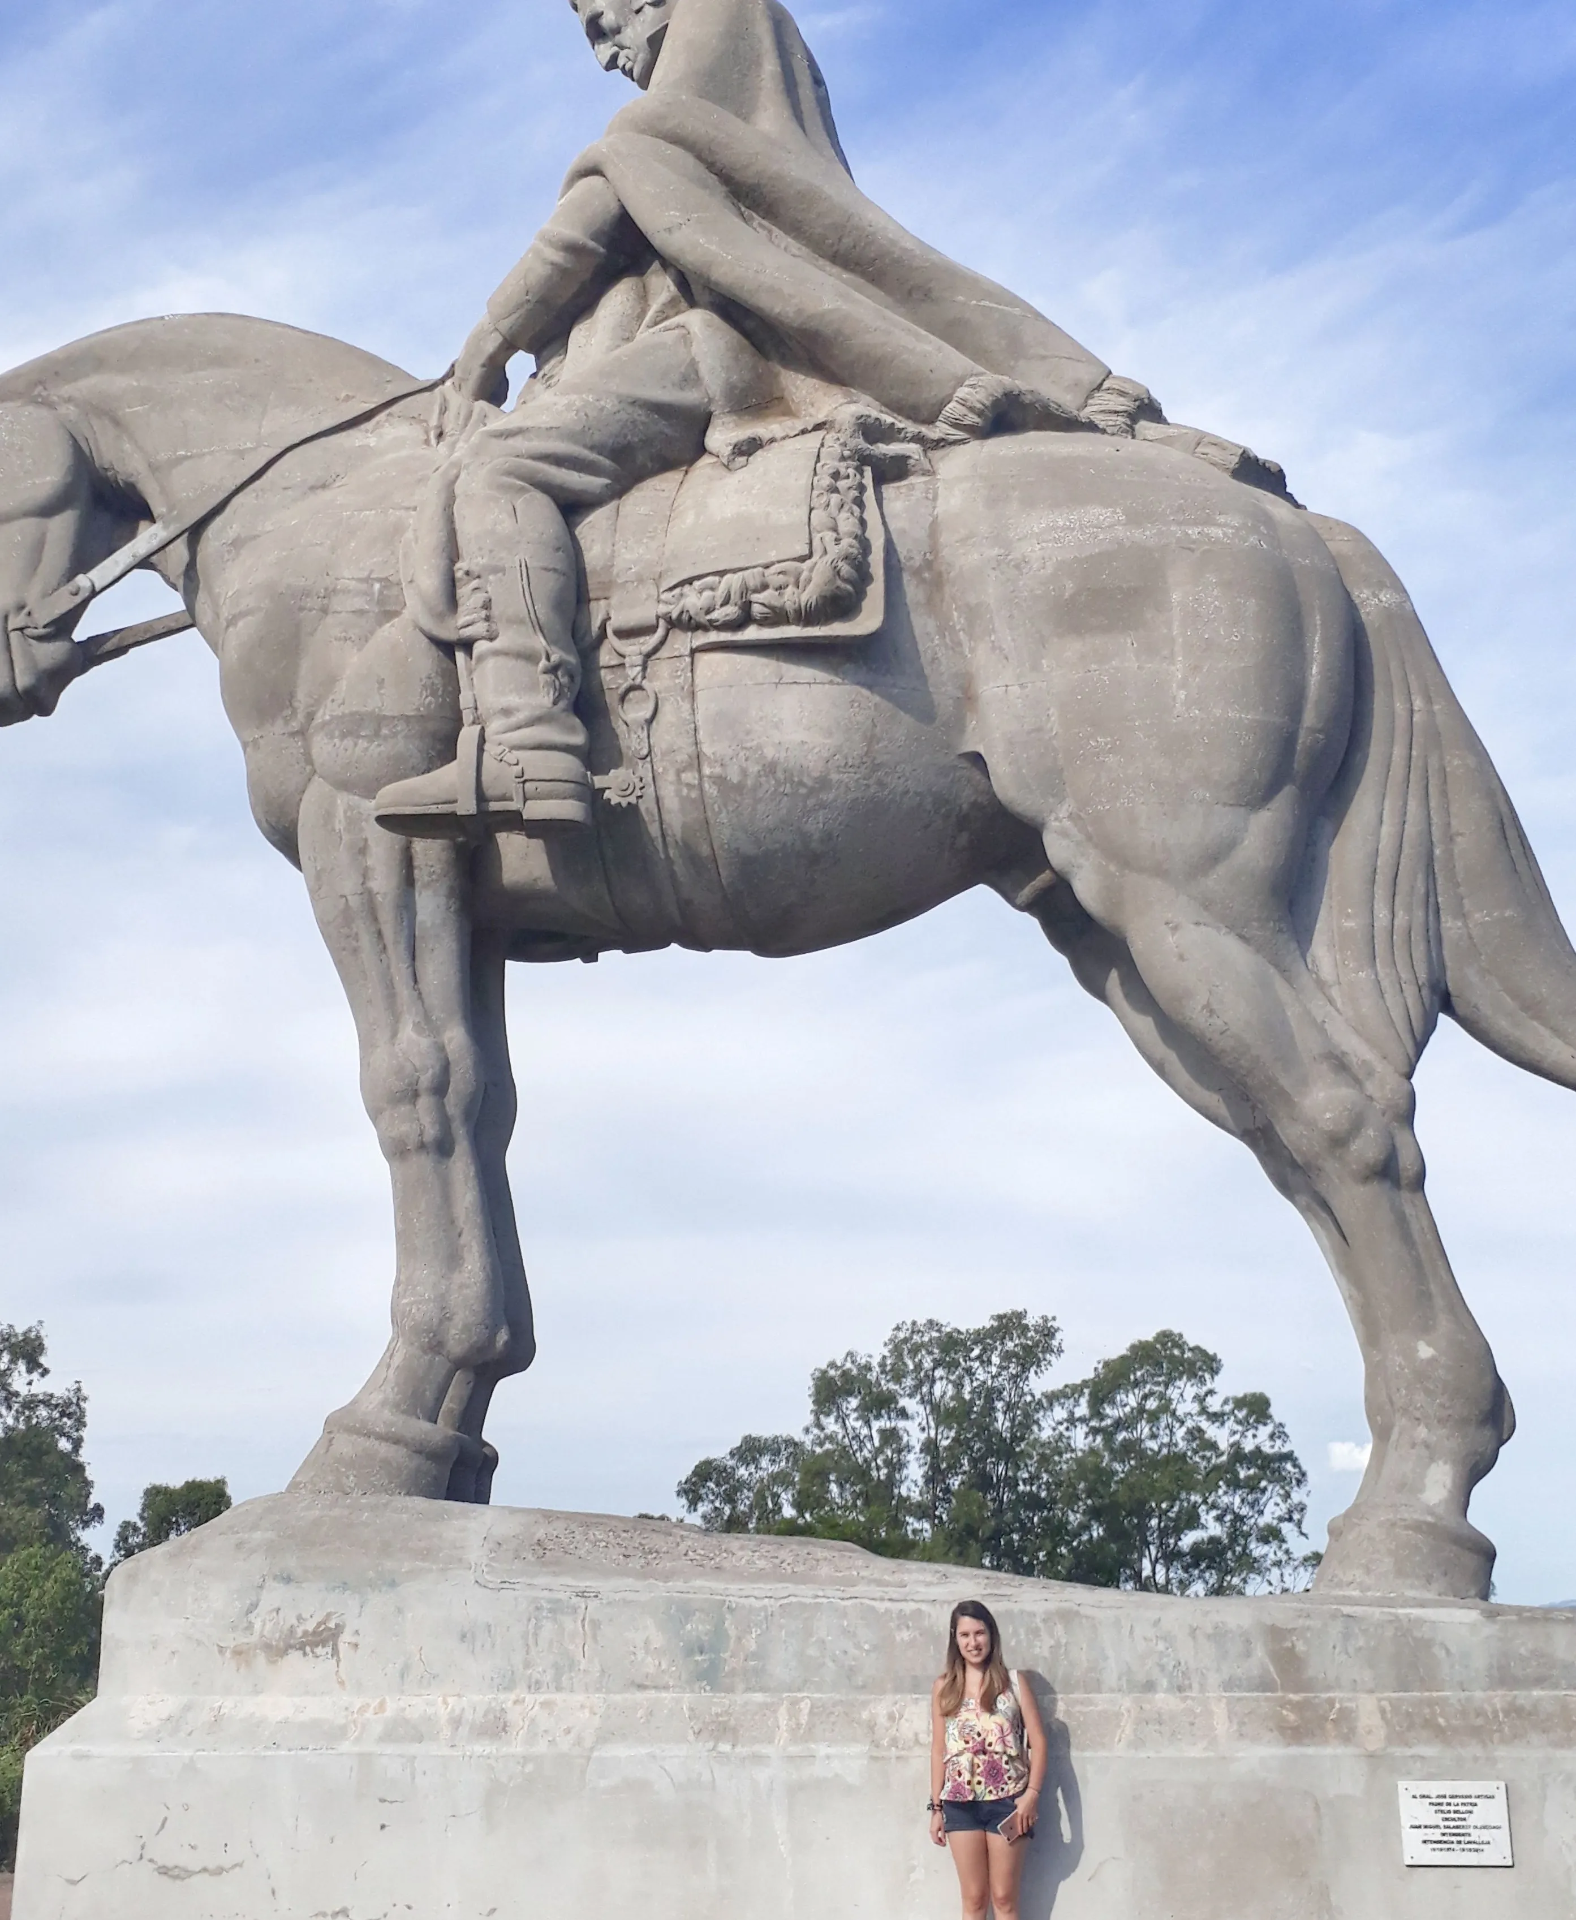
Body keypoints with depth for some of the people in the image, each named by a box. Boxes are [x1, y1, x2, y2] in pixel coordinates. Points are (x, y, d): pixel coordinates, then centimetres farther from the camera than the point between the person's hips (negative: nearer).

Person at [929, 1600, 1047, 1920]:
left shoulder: (1013, 1682, 2)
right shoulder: (944, 1688, 7)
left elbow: (1038, 1741, 0)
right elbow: (939, 1750, 9)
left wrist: (1032, 1793, -11)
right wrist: (936, 1807, 5)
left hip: (1006, 1800, -2)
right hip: (961, 1803, 2)